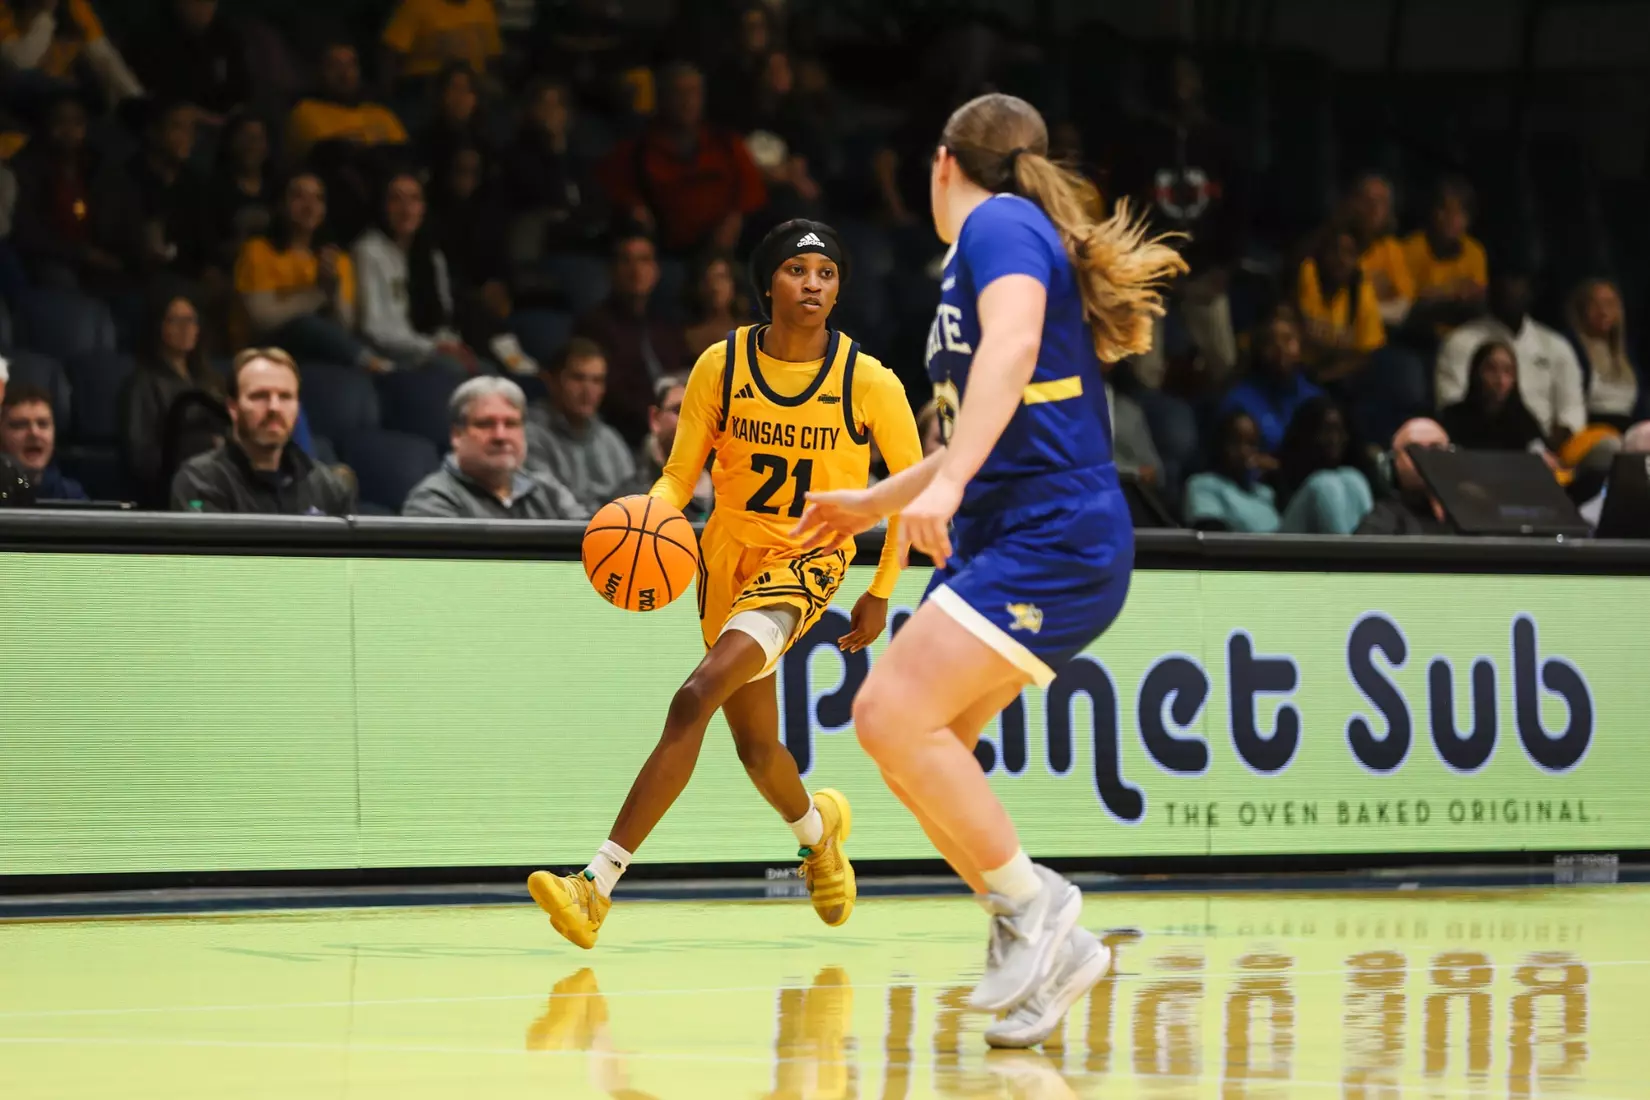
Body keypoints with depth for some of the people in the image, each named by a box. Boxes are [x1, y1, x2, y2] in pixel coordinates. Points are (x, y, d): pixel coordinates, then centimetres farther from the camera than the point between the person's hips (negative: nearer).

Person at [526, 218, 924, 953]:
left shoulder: (869, 383, -11)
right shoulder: (722, 366, -6)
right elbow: (679, 477, 0)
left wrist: (881, 594, 3)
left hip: (808, 557, -4)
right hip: (729, 549, 4)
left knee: (698, 696, -26)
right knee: (756, 746, 15)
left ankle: (598, 885, -29)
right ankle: (818, 827, 53)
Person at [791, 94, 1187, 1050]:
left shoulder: (999, 224, -4)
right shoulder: (1008, 239, 26)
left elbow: (1013, 344, -25)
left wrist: (947, 484, -35)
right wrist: (875, 503, 46)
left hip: (1053, 537, -10)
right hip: (1005, 540, 10)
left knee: (895, 713, -21)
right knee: (908, 737, 5)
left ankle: (1033, 909, -12)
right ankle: (1043, 943, 8)